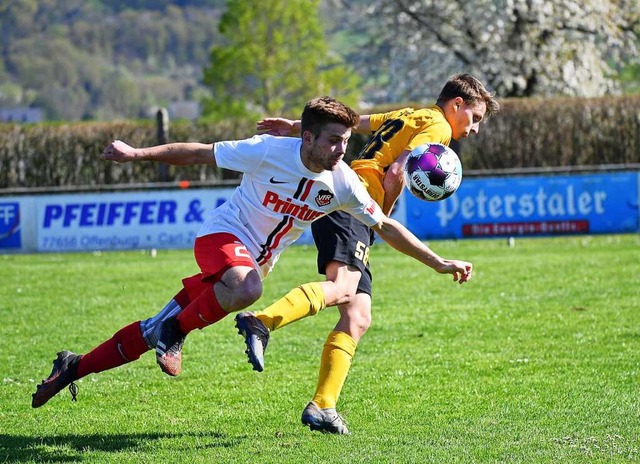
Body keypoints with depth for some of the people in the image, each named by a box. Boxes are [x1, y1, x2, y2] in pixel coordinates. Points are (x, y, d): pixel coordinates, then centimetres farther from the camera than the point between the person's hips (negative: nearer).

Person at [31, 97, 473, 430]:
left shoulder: (344, 183, -8)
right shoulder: (268, 150, -20)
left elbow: (386, 226, 2)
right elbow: (200, 153, -12)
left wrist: (439, 263, -1)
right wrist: (140, 153, -16)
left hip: (255, 262, 5)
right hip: (224, 234, -5)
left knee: (161, 331, 1)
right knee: (246, 288, -40)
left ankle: (74, 367, 16)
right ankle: (172, 330, -16)